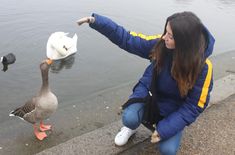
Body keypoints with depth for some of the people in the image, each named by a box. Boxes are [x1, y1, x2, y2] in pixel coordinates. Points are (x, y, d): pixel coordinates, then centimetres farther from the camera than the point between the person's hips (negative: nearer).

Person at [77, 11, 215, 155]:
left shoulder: (203, 66, -27)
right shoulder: (160, 43, -21)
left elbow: (193, 105, -20)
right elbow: (127, 39, -13)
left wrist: (164, 130, -25)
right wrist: (95, 21, -21)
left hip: (174, 108, -1)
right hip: (150, 93, 2)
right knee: (129, 119, -26)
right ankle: (132, 127, 12)